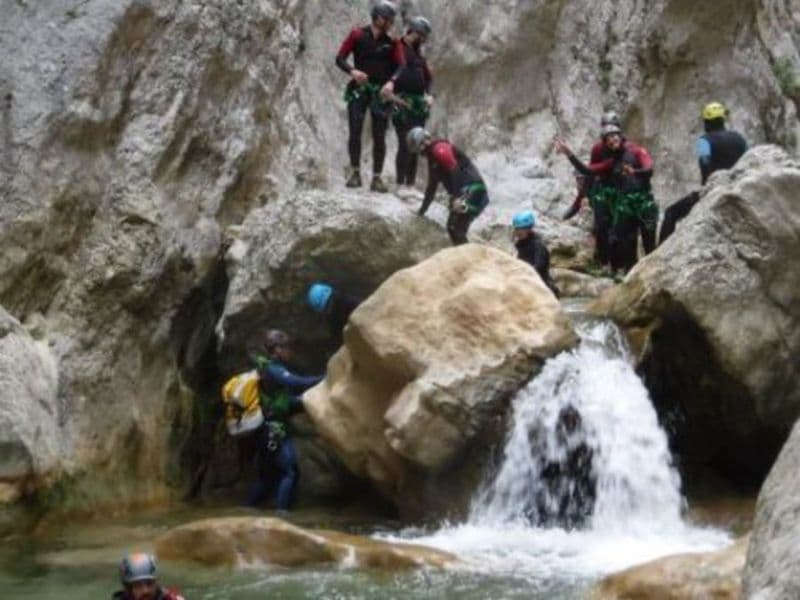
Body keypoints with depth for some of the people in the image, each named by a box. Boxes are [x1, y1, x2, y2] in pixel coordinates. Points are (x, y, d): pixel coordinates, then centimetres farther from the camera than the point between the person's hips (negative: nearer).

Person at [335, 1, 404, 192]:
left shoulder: (392, 41, 4)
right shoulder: (357, 35, 0)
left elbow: (400, 65, -3)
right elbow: (340, 58, -2)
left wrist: (391, 81, -23)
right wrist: (352, 71, -22)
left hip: (381, 92, 1)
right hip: (358, 90, -1)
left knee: (379, 137, -1)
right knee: (355, 132, -8)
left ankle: (377, 178, 2)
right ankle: (355, 173, 2)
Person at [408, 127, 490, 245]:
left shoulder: (440, 149, -10)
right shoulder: (432, 156, 22)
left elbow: (455, 171, -23)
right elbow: (432, 186, 30)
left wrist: (457, 197, -31)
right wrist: (422, 210, 32)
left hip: (472, 190, -10)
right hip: (463, 192, 10)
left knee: (456, 229, -13)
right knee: (453, 228, 11)